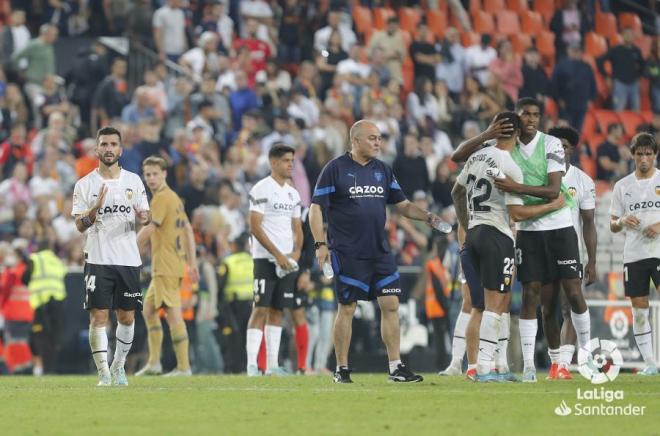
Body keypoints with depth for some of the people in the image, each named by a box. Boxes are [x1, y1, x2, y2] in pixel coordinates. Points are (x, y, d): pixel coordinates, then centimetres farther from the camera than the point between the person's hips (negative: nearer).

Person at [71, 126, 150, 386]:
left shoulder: (133, 181, 8)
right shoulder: (85, 184, 1)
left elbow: (146, 215, 13)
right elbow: (80, 225, -2)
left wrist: (144, 217, -11)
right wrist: (96, 207, -21)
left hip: (129, 260, 3)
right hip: (98, 260, -2)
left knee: (127, 317, 7)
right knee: (99, 317, -9)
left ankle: (119, 367, 24)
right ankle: (103, 372, -6)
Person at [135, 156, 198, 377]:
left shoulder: (161, 199, -12)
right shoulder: (174, 198, 17)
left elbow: (147, 231, -17)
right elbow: (188, 230, 19)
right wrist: (192, 263, 19)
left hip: (166, 265, -10)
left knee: (173, 314, -9)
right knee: (148, 310, 15)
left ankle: (183, 366, -8)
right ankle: (154, 363, 16)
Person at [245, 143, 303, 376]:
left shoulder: (293, 194, 16)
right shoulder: (261, 189, -8)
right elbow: (255, 227, -14)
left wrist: (296, 252, -1)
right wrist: (278, 254, -16)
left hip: (287, 261, 7)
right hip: (266, 258, -7)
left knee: (277, 311, 7)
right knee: (261, 309, -10)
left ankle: (272, 364, 9)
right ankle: (252, 364, -12)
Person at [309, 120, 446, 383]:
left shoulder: (382, 170, 12)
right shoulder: (335, 169, -5)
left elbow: (403, 205, 17)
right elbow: (316, 208, -5)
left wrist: (427, 217, 0)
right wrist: (320, 244, -13)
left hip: (379, 251, 5)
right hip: (347, 253, -5)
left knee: (391, 305, 0)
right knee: (347, 308, -2)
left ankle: (396, 367, 4)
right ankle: (342, 369, 8)